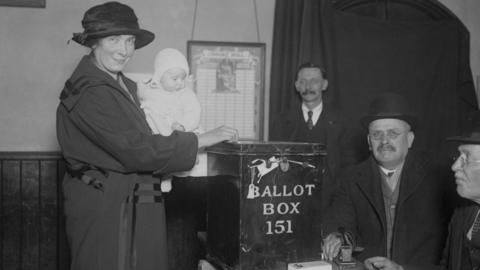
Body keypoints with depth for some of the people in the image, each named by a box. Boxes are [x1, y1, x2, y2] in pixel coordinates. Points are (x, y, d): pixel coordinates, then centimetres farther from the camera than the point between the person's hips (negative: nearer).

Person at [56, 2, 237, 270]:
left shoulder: (126, 87, 13)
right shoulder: (88, 92, -16)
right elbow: (134, 149, -21)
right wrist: (199, 140, -16)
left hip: (138, 205, 8)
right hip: (103, 210, -8)